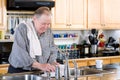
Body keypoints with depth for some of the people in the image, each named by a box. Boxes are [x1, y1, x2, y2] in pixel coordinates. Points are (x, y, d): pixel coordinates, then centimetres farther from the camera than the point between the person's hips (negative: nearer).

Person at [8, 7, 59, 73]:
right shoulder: (22, 28, -12)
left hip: (38, 72, 4)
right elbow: (20, 53, -23)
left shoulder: (48, 31, 6)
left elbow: (52, 50, 13)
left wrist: (53, 62, -8)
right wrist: (40, 65, -28)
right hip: (19, 71, -4)